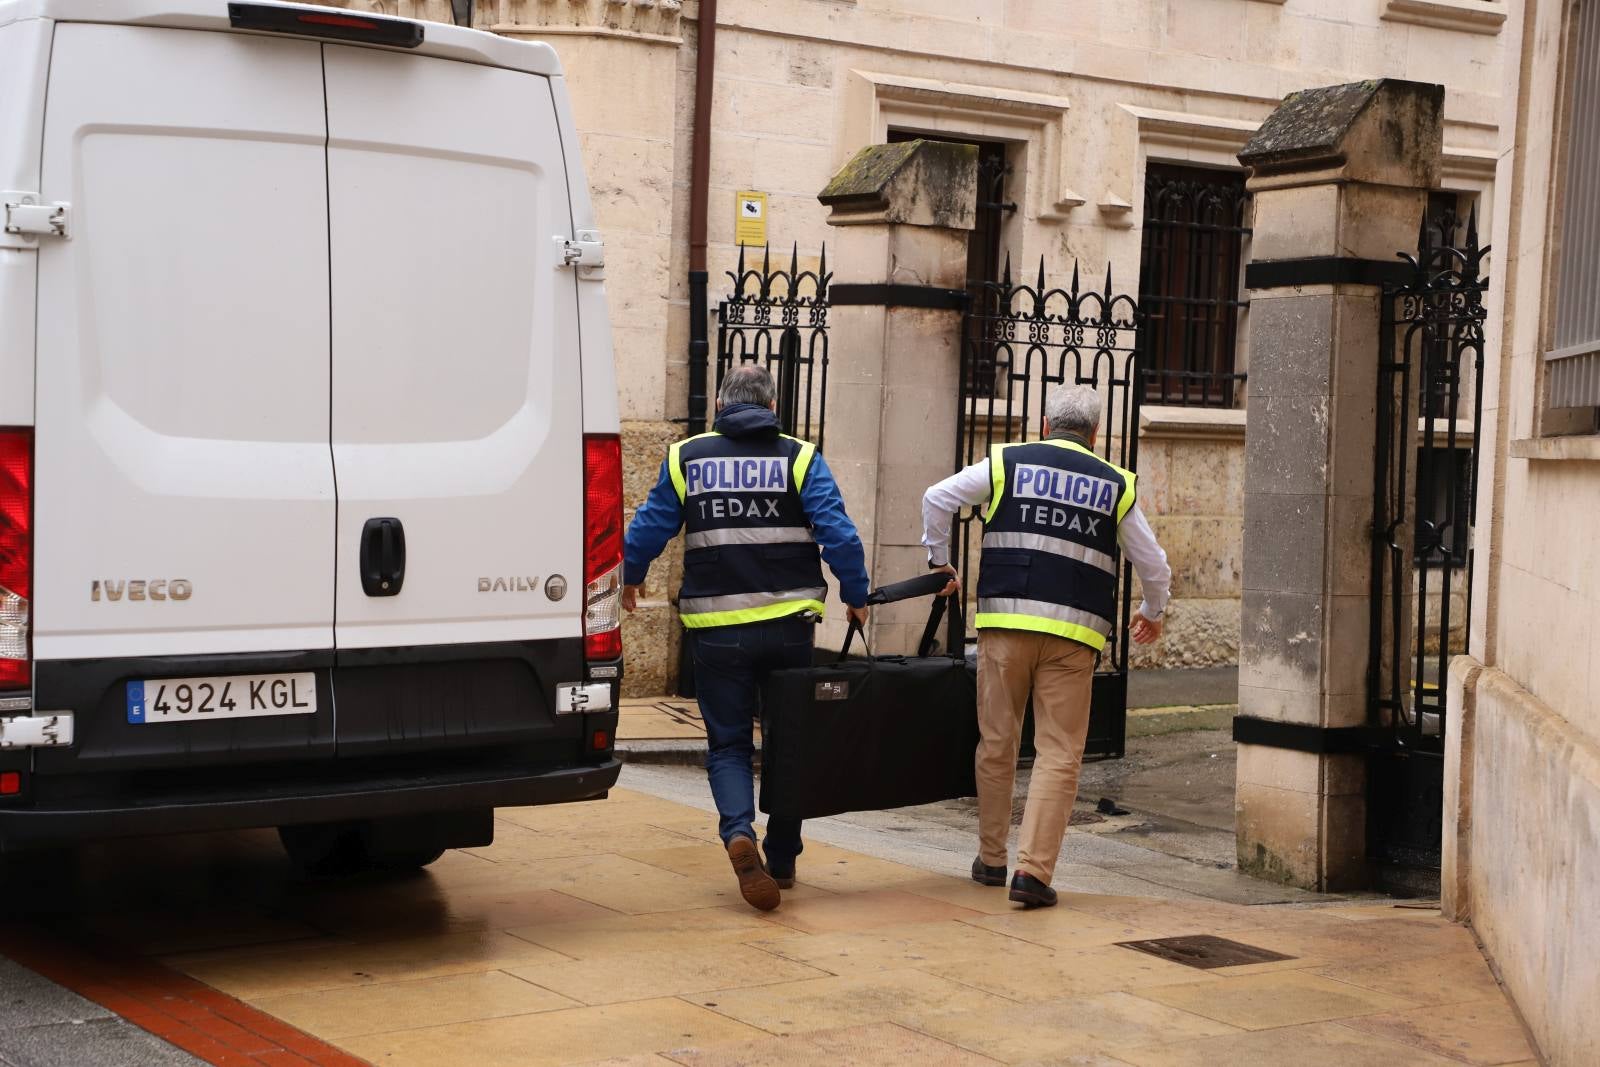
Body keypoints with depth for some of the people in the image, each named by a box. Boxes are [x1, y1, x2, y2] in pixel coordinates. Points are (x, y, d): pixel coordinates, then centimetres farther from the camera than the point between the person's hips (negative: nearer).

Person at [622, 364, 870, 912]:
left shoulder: (686, 457, 4)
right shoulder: (799, 458, 1)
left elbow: (648, 528, 7)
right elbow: (837, 532, -7)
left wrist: (629, 578, 25)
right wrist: (856, 597, 4)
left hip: (718, 629, 0)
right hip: (789, 625, 0)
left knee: (728, 743, 7)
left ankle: (739, 832, -20)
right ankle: (782, 860, 20)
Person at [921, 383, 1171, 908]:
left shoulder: (1008, 462, 9)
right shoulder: (1116, 485, 10)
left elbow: (937, 498, 7)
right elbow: (1153, 565, 16)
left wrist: (939, 559, 21)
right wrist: (1153, 613, 34)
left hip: (1005, 621, 1)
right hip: (1074, 632, -1)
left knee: (996, 744, 12)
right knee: (1059, 754, 1)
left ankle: (990, 859, 23)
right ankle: (1033, 870, -8)